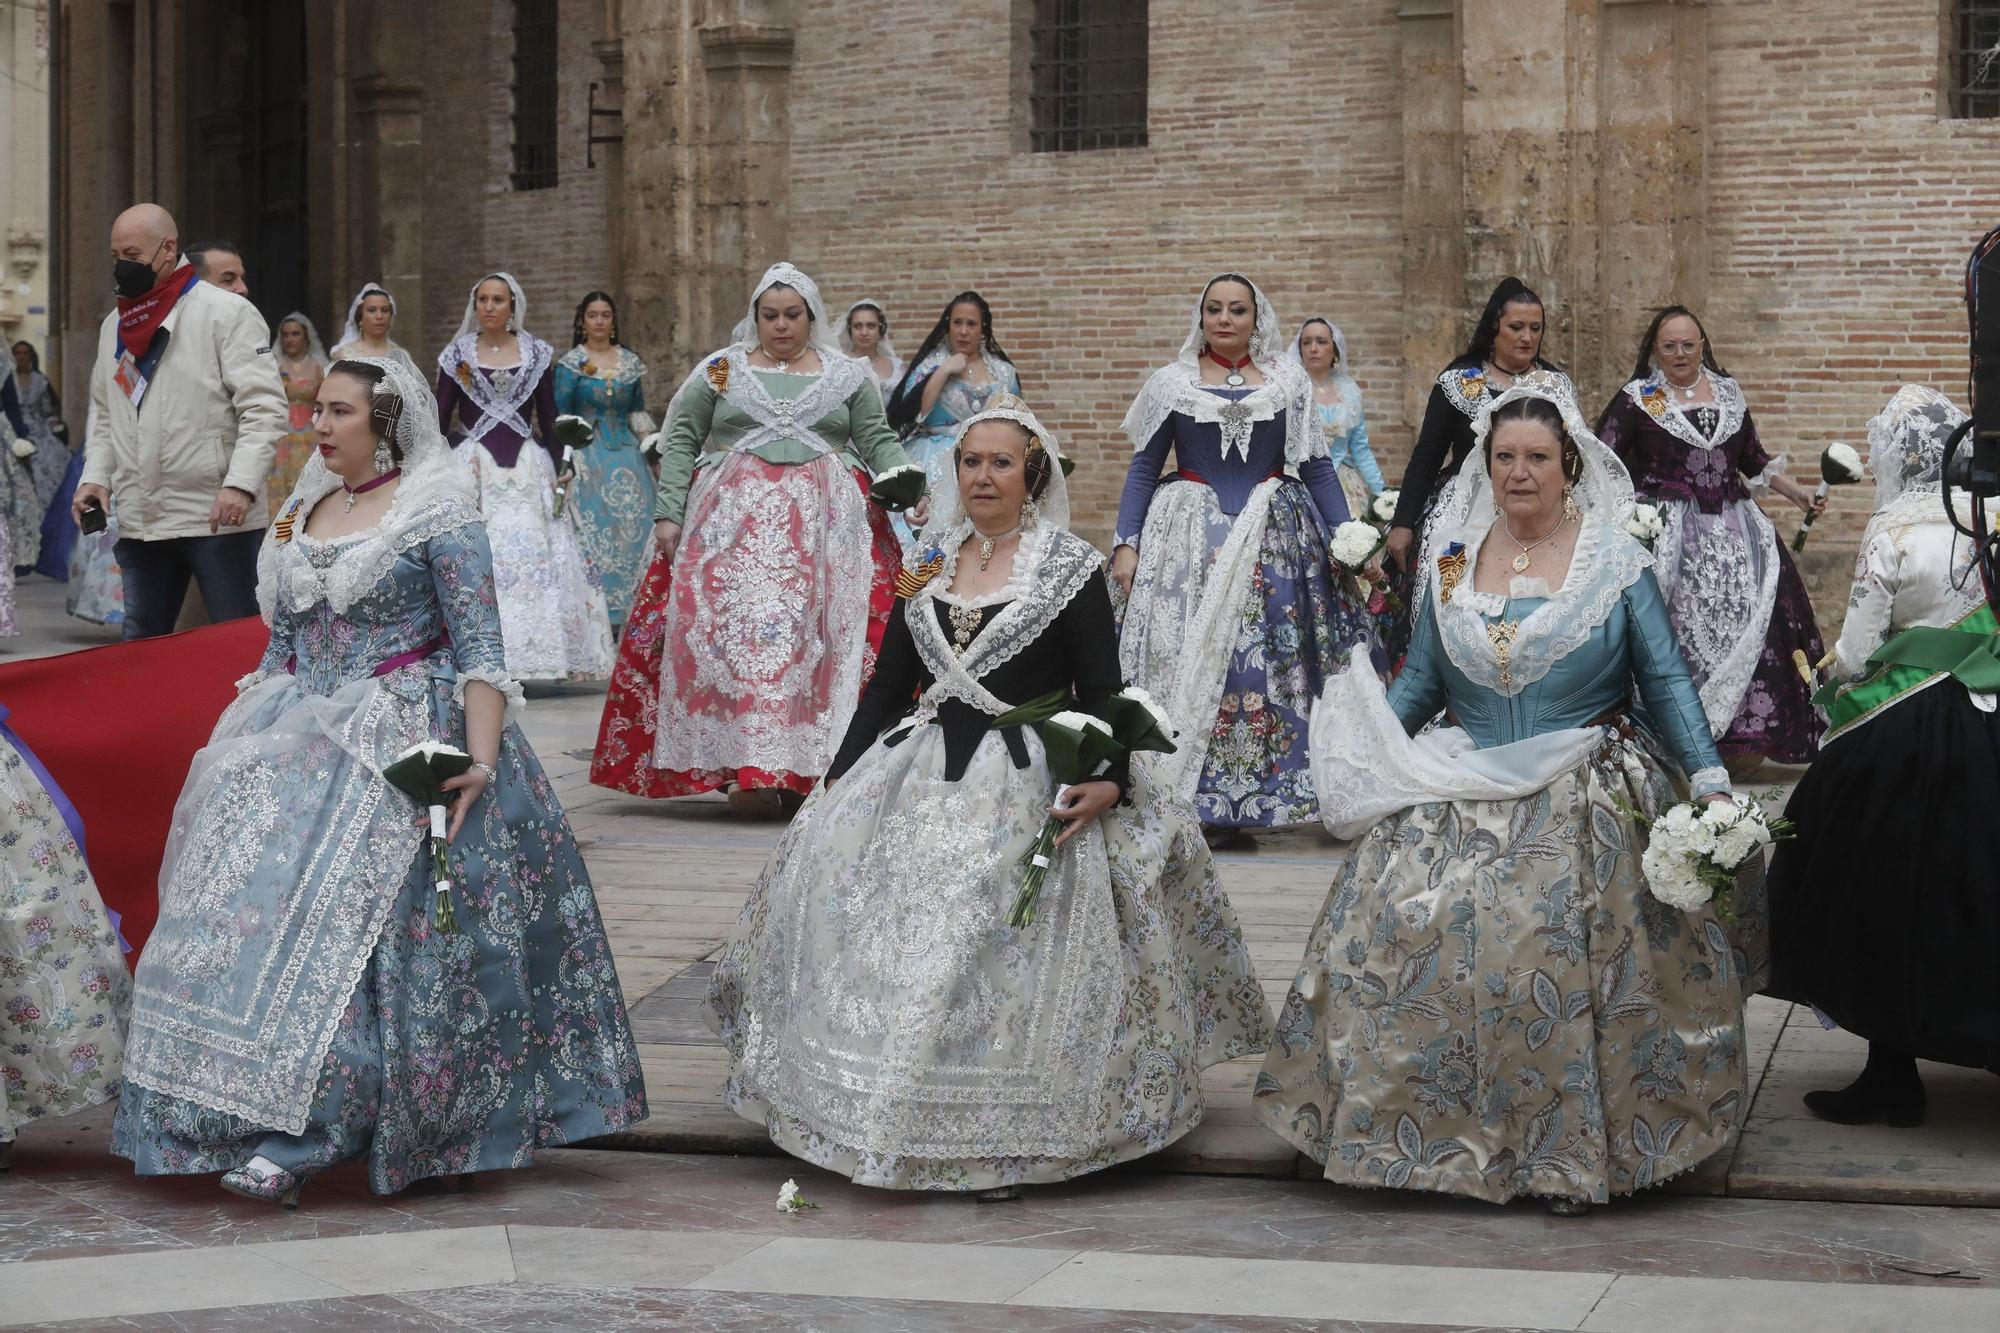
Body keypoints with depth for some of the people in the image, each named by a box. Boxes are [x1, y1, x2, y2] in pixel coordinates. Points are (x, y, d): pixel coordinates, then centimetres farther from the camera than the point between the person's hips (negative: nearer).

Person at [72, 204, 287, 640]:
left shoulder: (226, 312, -5)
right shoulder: (114, 326, 17)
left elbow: (264, 407, -12)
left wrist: (240, 484, -22)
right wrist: (95, 475, 7)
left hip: (217, 519, -7)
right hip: (137, 523, 7)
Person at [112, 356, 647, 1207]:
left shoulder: (437, 515, -5)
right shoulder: (302, 514, 15)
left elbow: (479, 649, -11)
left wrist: (481, 760, -21)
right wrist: (245, 740, 16)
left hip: (402, 745, -7)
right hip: (301, 744, 7)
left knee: (344, 921, -14)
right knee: (254, 907, -3)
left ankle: (299, 1142, -16)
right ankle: (254, 1116, 4)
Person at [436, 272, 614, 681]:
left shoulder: (537, 354, 8)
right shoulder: (458, 354, 7)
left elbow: (549, 418, 10)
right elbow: (441, 420, 7)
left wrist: (559, 468, 2)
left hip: (528, 469, 1)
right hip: (473, 467, -1)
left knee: (536, 556, -6)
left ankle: (539, 654, -2)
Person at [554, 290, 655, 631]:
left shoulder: (631, 362, 10)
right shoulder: (571, 364, -1)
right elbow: (559, 417, -2)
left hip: (627, 455, 4)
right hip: (587, 457, -3)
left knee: (635, 526, -1)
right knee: (594, 529, -5)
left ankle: (632, 609, 7)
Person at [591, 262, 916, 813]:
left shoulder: (848, 376, 12)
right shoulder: (719, 370, 10)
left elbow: (877, 440, 9)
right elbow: (680, 440, 8)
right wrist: (668, 514, -1)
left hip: (824, 524, 1)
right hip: (734, 523, -1)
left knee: (821, 638, -7)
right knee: (741, 632, -11)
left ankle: (810, 768, -4)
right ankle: (748, 768, -13)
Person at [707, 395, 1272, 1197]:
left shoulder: (1070, 568, -1)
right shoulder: (929, 565, 12)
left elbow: (1100, 691, -4)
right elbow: (889, 682, 16)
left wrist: (1110, 779, -20)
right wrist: (841, 775, 10)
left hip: (1031, 786, -5)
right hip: (925, 776, 5)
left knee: (1013, 963, -13)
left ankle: (1010, 1139, -2)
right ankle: (882, 1111, 7)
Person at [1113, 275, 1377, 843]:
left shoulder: (1288, 380, 6)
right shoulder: (1172, 381, 4)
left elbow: (1317, 466, 7)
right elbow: (1143, 467, 5)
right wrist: (1126, 544, -3)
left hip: (1273, 539, 1)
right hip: (1190, 540, -1)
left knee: (1264, 663, 0)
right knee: (1188, 660, -3)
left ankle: (1236, 803, 7)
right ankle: (1186, 796, 3)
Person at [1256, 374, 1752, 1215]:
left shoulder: (1617, 556, -1)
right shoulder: (1452, 558, 8)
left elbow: (1665, 682, -1)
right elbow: (1419, 682, 13)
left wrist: (1711, 782, -11)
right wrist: (1358, 754, -2)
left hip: (1588, 803, -3)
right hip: (1458, 800, 3)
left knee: (1570, 970, -10)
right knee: (1411, 942, -8)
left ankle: (1576, 1150, 6)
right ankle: (1429, 1135, 7)